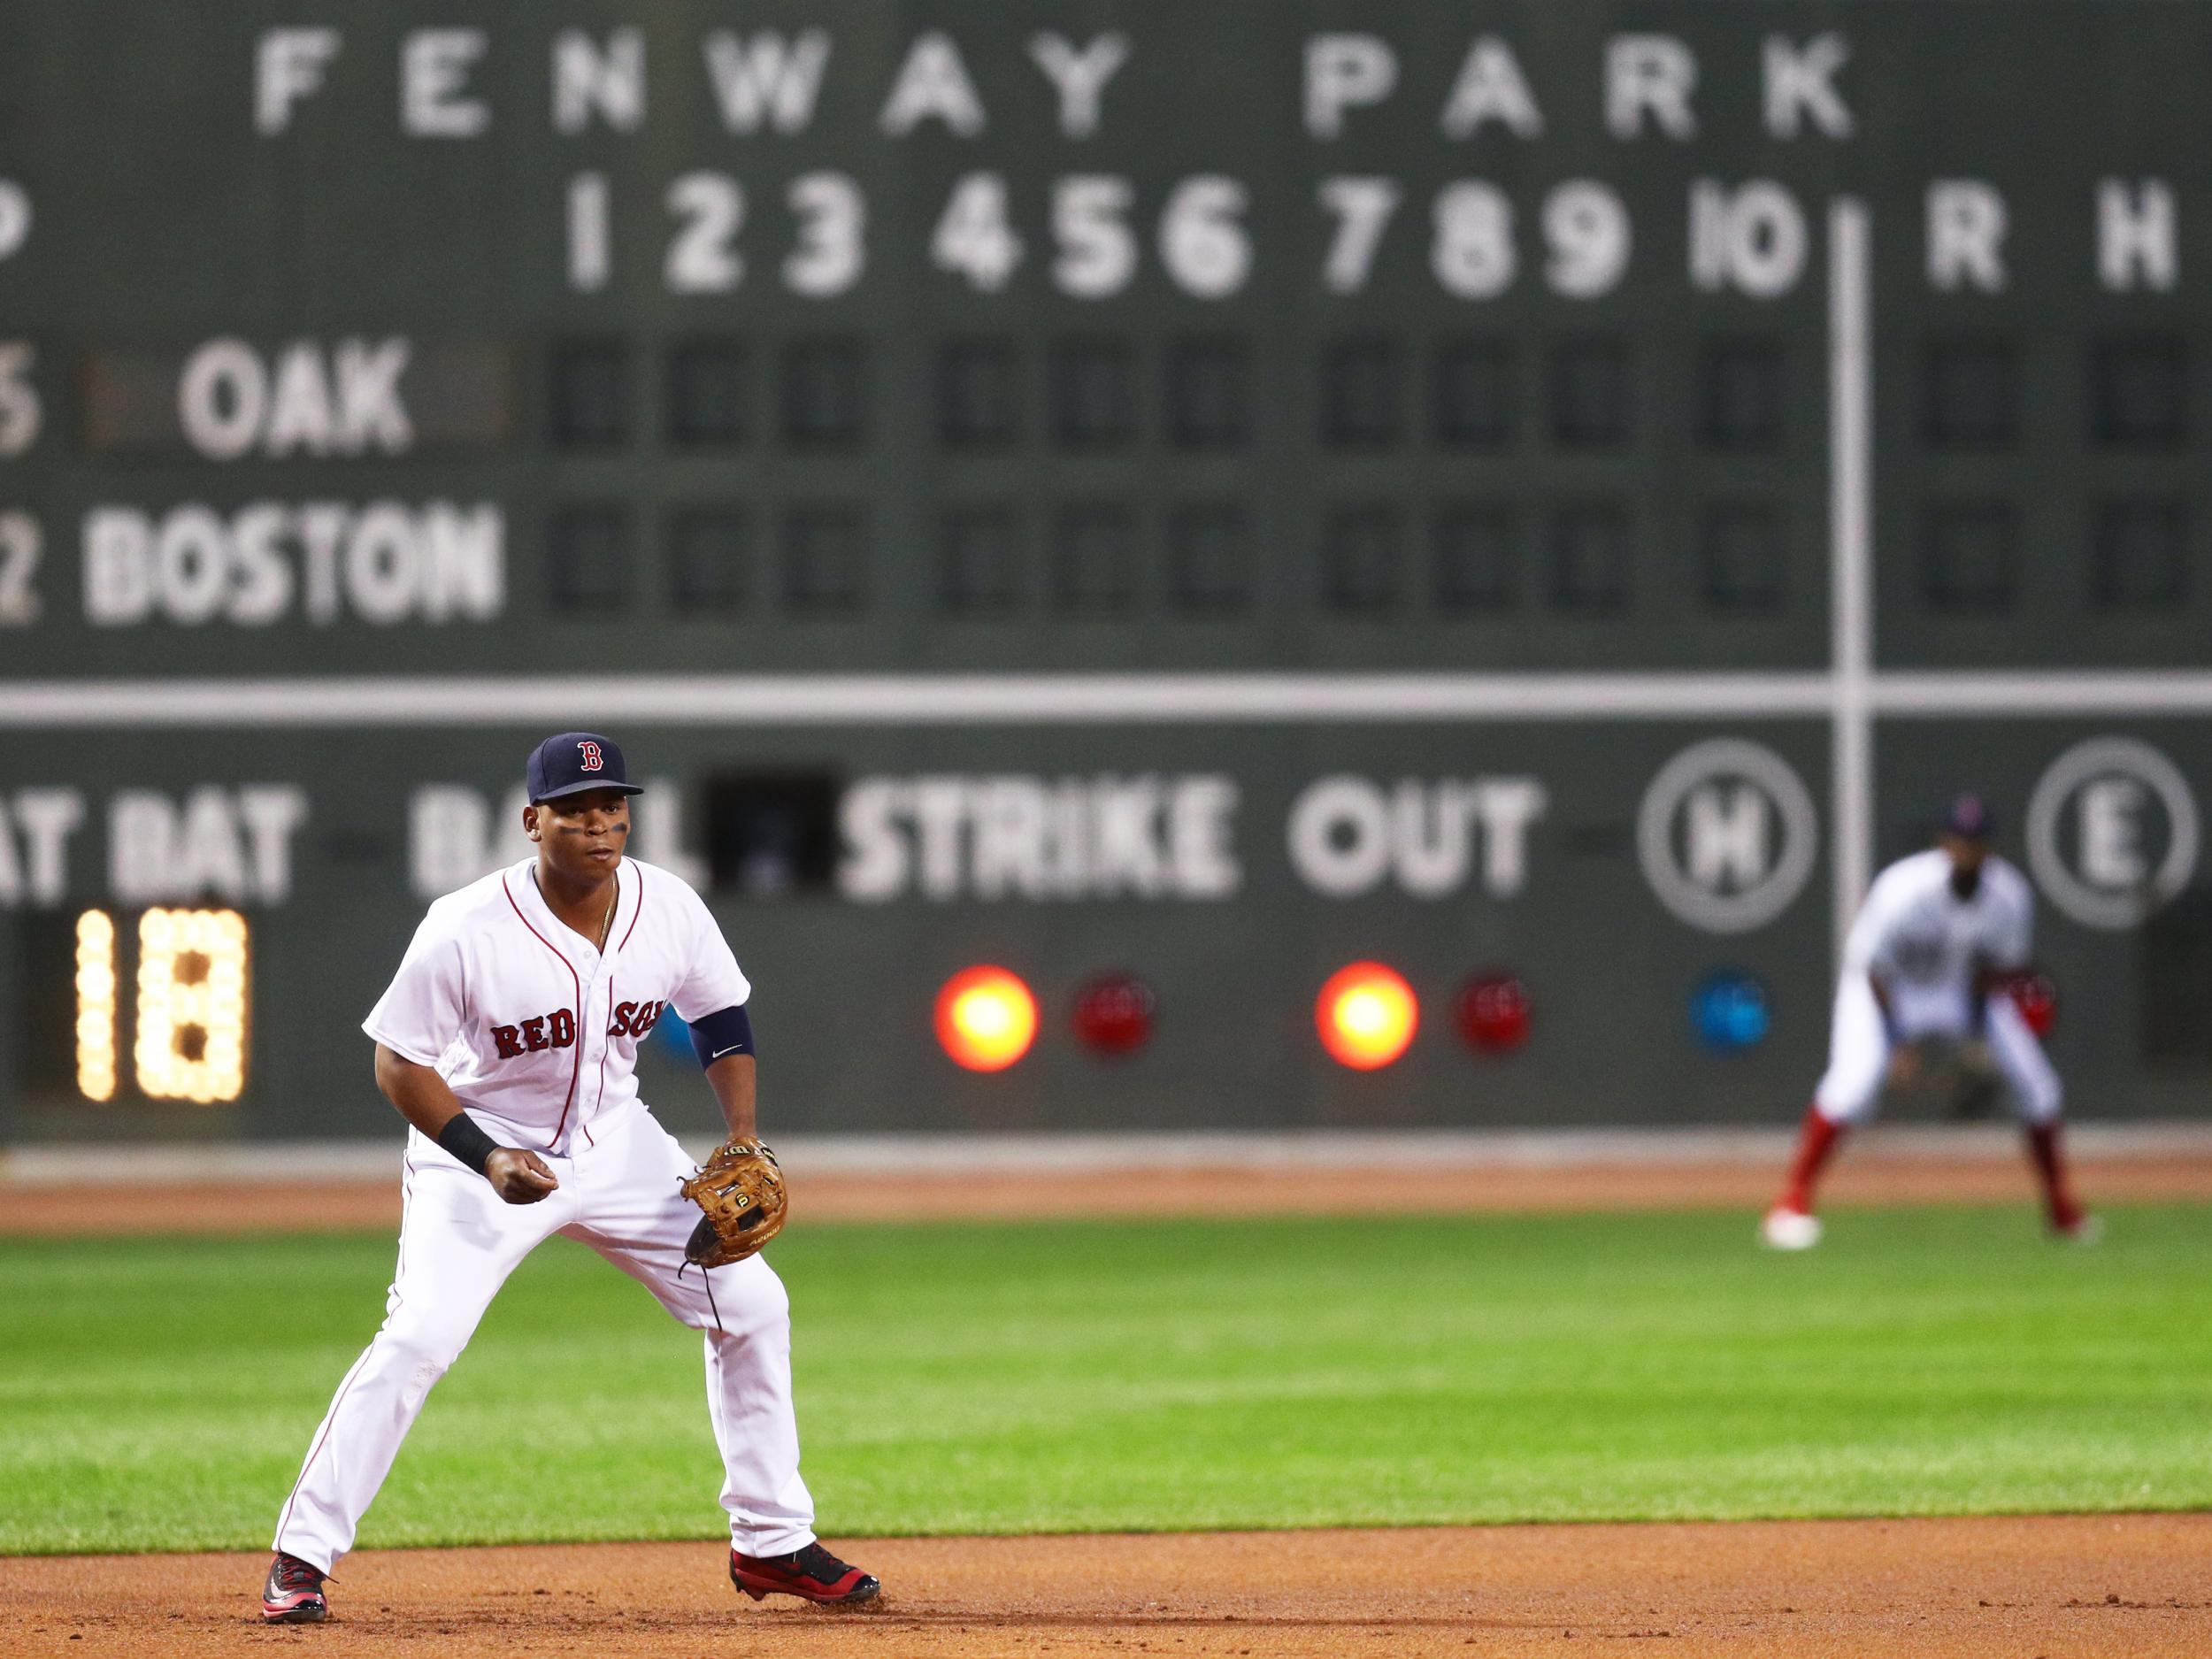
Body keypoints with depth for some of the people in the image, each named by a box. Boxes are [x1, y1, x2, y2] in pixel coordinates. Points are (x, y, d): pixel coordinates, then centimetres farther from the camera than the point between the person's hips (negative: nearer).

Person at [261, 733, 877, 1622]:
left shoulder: (669, 909, -12)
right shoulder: (467, 929, -25)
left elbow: (721, 1017, 6)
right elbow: (399, 1061, -18)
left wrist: (743, 1140, -5)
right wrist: (488, 1159, -28)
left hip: (615, 1143, 5)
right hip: (479, 1148, -5)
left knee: (751, 1303, 1)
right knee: (419, 1338, -20)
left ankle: (771, 1543, 14)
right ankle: (302, 1555, -9)